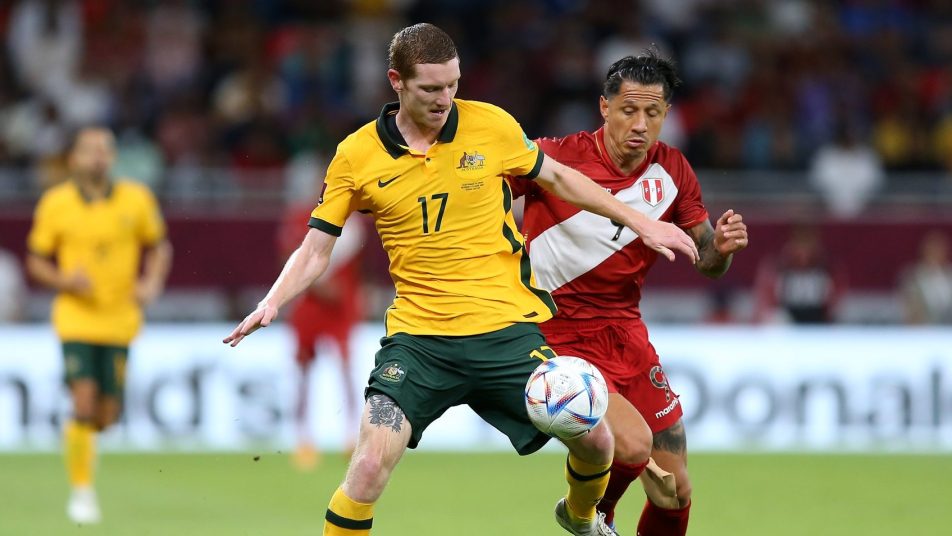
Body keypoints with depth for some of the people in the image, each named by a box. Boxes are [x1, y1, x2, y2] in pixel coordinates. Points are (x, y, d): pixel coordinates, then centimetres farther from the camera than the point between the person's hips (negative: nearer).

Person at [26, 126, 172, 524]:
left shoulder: (136, 199, 0)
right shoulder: (55, 204, -3)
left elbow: (158, 246, 13)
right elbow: (37, 261, 4)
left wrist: (152, 283, -5)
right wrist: (65, 280, -15)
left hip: (119, 321, 2)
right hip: (76, 319, -2)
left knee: (107, 414, 3)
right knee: (84, 401, -16)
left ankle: (75, 438, 39)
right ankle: (81, 490, -4)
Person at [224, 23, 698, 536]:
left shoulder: (492, 125, -2)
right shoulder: (355, 156, -4)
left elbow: (558, 178, 14)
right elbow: (315, 249, 3)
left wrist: (641, 223, 14)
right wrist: (272, 302, -15)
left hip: (507, 327, 2)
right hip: (419, 336, -1)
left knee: (594, 440, 1)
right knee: (371, 464, -20)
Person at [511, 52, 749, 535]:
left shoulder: (671, 171, 0)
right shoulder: (555, 157, -16)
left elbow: (705, 263, 9)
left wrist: (722, 246, -13)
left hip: (626, 333, 6)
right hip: (559, 338, -5)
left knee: (674, 494, 4)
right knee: (633, 444, -27)